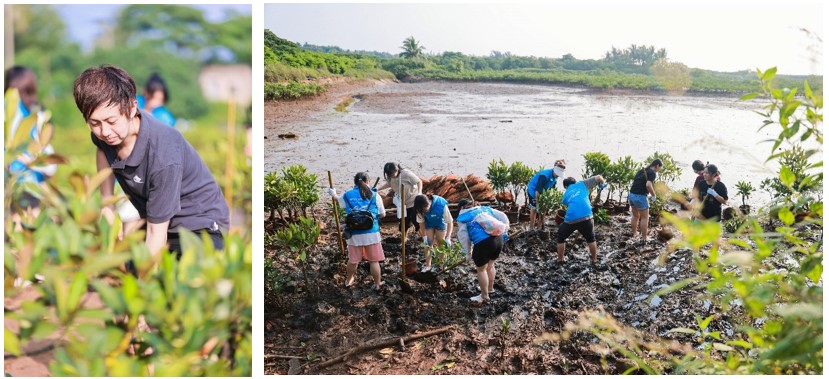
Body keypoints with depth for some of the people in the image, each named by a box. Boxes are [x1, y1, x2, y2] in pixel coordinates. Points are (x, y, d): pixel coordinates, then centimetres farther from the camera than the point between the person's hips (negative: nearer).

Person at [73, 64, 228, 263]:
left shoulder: (163, 157, -32)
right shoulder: (102, 130, -11)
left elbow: (157, 232, -26)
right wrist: (106, 203, 7)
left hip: (199, 225, -7)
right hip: (152, 219, 8)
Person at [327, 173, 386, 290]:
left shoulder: (347, 195, 4)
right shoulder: (374, 196, -2)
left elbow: (338, 200, 27)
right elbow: (382, 214, 5)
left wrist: (333, 194, 50)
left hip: (354, 234, 2)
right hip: (371, 233, -2)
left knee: (353, 260, 18)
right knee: (374, 260, 9)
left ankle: (348, 280, 38)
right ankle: (377, 284, 19)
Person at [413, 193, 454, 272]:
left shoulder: (441, 205, -42)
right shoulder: (421, 208, -33)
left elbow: (449, 221, -33)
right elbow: (421, 222, -16)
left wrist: (447, 238, -35)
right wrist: (424, 236, -14)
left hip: (441, 223, -2)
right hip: (429, 223, 2)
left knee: (440, 243, 1)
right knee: (429, 243, -2)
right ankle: (428, 265, 11)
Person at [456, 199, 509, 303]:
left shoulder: (462, 217, 10)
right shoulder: (485, 208, 23)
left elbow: (463, 237, 5)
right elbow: (502, 216, 18)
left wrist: (468, 253, 12)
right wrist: (504, 231, 23)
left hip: (482, 243, -6)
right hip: (498, 239, 6)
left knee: (481, 269, 14)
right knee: (490, 265, 28)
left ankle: (484, 296, 25)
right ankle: (490, 288, 46)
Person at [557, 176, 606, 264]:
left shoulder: (565, 195, 27)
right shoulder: (582, 184, 20)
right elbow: (599, 177, 17)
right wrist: (601, 185, 39)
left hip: (571, 219, 0)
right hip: (586, 217, 0)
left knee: (561, 238, 25)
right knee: (590, 238, 26)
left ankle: (560, 260, 29)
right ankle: (594, 260, 33)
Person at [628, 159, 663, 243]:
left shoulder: (642, 170, 15)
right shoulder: (652, 173, -10)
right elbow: (648, 185, -25)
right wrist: (653, 195, -10)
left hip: (632, 195, 8)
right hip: (640, 196, -8)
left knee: (635, 216, 22)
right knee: (644, 217, 6)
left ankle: (634, 236, 32)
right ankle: (644, 238, 11)